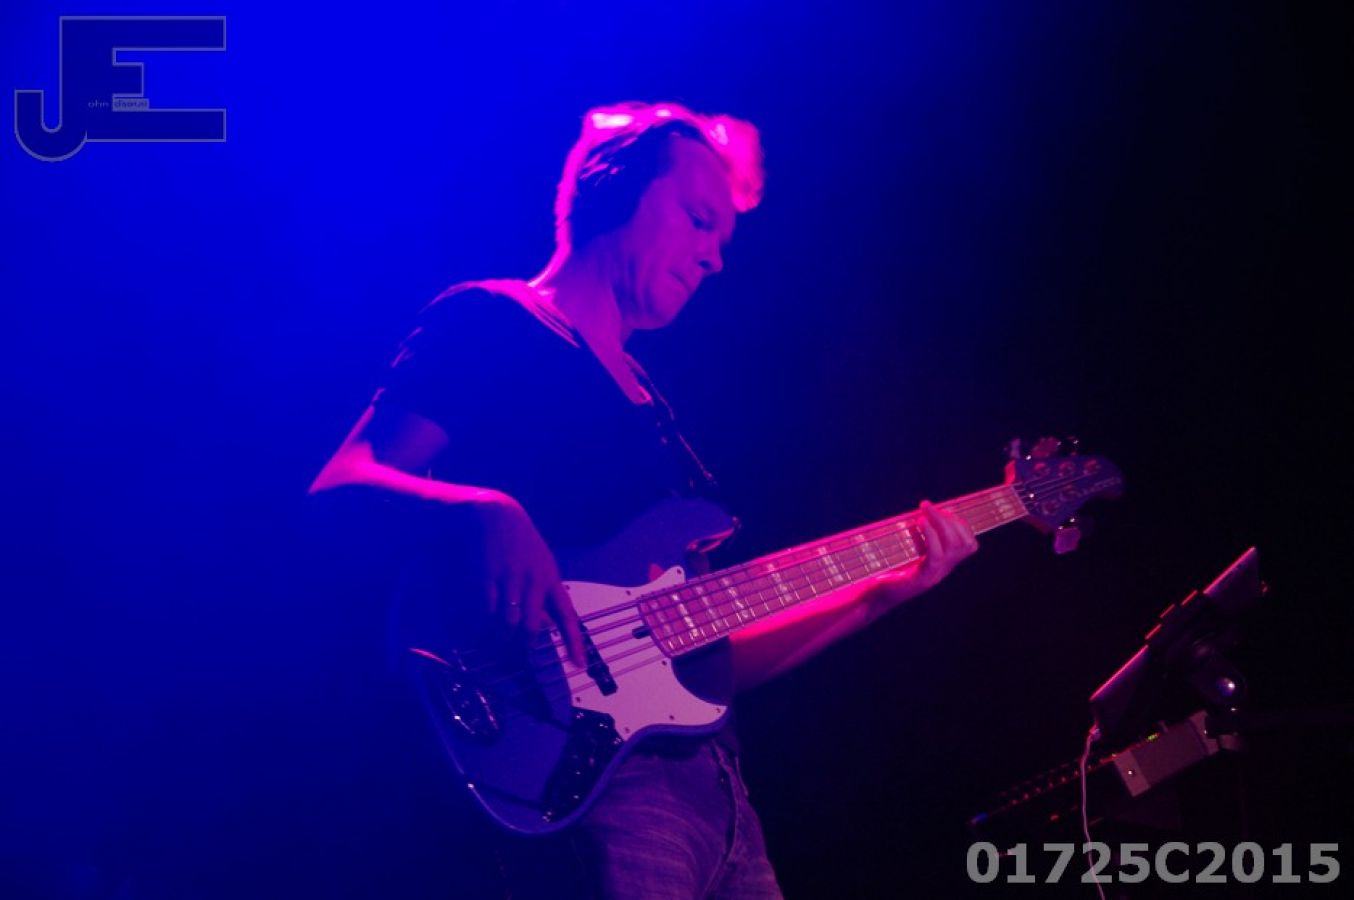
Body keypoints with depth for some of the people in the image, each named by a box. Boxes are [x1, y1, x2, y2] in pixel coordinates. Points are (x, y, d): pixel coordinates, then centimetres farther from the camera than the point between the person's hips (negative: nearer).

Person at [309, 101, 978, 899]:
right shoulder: (491, 324, 1)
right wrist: (479, 514, -32)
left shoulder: (645, 403, 23)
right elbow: (335, 494, -13)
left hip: (714, 783, 8)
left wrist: (883, 592, 15)